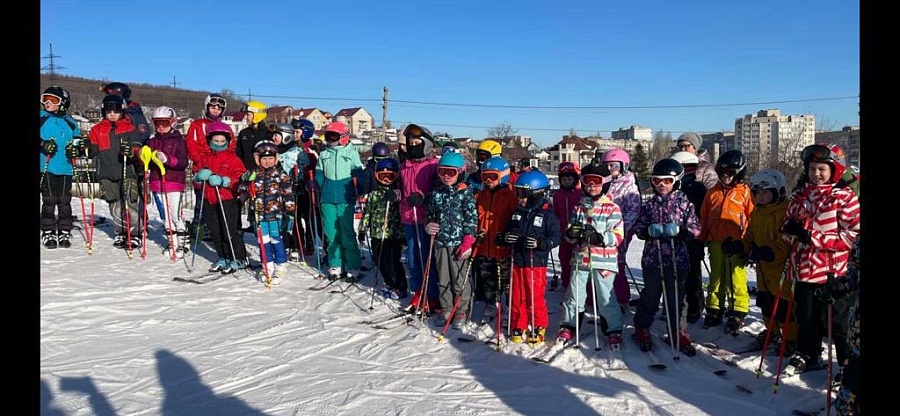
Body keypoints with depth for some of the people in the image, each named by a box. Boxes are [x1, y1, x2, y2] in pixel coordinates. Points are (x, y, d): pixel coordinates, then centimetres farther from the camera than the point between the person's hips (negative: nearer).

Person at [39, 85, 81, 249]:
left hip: (65, 168, 1)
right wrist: (43, 144, -17)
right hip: (46, 167, -1)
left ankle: (64, 233, 13)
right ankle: (48, 233, 10)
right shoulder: (41, 119, 4)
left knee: (64, 201, 4)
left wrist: (76, 149, -7)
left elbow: (78, 141, 14)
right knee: (49, 201, 0)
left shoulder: (70, 122, 8)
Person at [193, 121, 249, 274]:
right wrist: (200, 176, -6)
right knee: (216, 232, 12)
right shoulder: (206, 159, 12)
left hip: (228, 200, -6)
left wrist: (222, 181, -24)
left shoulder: (233, 159, -5)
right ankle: (223, 258, 24)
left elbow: (240, 177, -14)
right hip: (210, 200, 6)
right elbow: (197, 178, 17)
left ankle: (239, 259, 7)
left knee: (230, 232, -4)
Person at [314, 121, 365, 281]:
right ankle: (335, 265, 17)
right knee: (331, 234, 7)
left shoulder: (352, 153, 2)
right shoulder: (324, 154, 12)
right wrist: (322, 190, 1)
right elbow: (319, 175, 16)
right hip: (327, 200, 4)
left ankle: (353, 268, 3)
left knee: (348, 235, -3)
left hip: (345, 200, -3)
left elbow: (358, 175, 2)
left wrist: (358, 193, -7)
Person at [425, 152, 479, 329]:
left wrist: (468, 242, -11)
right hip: (440, 242, 5)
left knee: (460, 279, 3)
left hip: (458, 243, -5)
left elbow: (472, 219, -8)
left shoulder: (465, 193, -6)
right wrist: (428, 226, -1)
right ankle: (446, 309, 25)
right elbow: (429, 214, 20)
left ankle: (462, 311, 16)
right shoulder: (436, 193, 8)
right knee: (443, 278, 13)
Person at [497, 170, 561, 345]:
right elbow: (507, 231, 18)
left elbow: (556, 237, -9)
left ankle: (538, 328, 20)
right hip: (517, 262, 5)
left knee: (535, 298, 3)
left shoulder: (547, 214, -8)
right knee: (517, 297, 11)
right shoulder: (517, 212, 9)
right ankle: (518, 327, 25)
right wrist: (505, 237, -6)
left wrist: (540, 242, -25)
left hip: (536, 264, -5)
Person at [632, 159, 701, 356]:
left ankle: (678, 332, 24)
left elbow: (695, 229, -2)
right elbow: (638, 228, 7)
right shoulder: (650, 204, 6)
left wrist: (678, 230, -19)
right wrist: (649, 230, -13)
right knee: (650, 296, 10)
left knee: (675, 297, 7)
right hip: (652, 259, 1)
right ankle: (642, 329, 26)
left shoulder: (684, 203, 0)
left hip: (677, 260, -1)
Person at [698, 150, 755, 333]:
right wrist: (701, 240, 11)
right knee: (716, 277, 13)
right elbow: (703, 217, 15)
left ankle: (737, 312, 7)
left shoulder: (745, 192, 0)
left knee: (736, 278, -1)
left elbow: (752, 217, -1)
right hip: (715, 242, 4)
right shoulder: (712, 192, 12)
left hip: (736, 243, -4)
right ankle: (714, 309, 22)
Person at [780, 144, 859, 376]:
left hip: (834, 271, -5)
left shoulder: (845, 196, -5)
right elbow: (787, 230, 17)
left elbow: (853, 234, -12)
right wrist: (791, 229, -8)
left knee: (838, 321, 4)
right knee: (806, 317, 16)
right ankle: (807, 356, 33)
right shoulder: (800, 196, 11)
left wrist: (814, 236, -18)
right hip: (804, 268, 5)